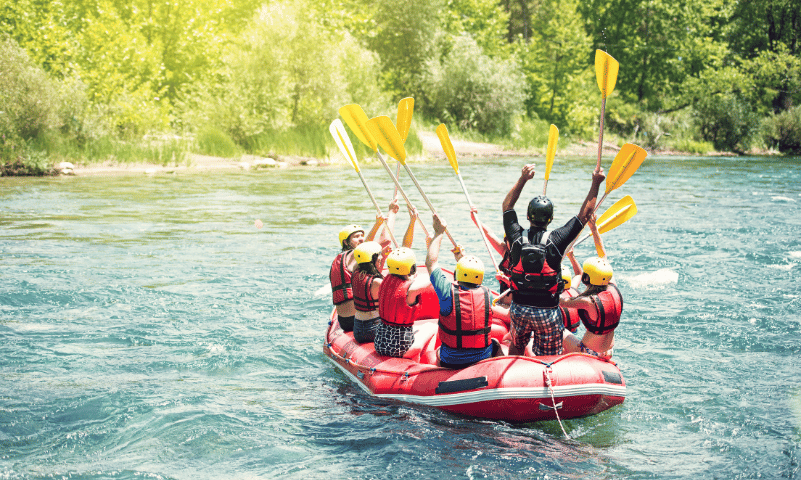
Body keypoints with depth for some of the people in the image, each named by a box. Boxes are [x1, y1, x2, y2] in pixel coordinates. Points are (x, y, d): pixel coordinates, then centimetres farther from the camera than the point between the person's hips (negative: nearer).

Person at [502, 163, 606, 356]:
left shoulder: (517, 237, -8)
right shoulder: (556, 239, -14)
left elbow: (507, 206, 9)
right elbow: (584, 215, -4)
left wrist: (522, 179, 9)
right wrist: (596, 184, 1)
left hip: (519, 309, 3)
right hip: (547, 311, -2)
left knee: (516, 347, 25)